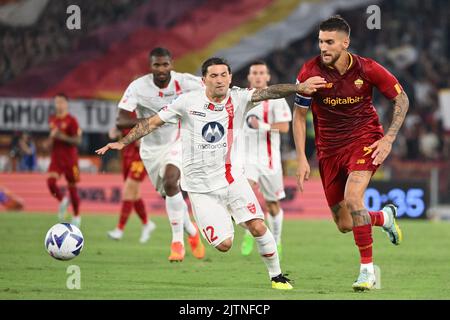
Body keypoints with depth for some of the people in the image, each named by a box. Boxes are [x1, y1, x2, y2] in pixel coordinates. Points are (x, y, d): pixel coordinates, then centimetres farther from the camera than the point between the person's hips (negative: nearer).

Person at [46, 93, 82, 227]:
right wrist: (51, 138, 5)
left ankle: (76, 216, 19)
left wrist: (62, 137, -24)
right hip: (56, 157, 4)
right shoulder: (52, 119, 9)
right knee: (50, 181, -17)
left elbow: (78, 140, -13)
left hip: (70, 158, -4)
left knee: (72, 186, 3)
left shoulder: (71, 120, -9)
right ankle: (62, 201, 11)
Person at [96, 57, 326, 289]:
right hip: (201, 187, -1)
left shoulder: (238, 99, -5)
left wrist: (298, 87, -36)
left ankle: (276, 275, 7)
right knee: (223, 244, -10)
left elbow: (268, 92, -21)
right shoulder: (187, 102, -6)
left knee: (258, 227, -14)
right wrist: (122, 143, 0)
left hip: (232, 178, 1)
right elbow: (153, 122, 2)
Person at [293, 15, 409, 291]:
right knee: (344, 225, 3)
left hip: (365, 139, -3)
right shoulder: (310, 72, -11)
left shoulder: (367, 69, -12)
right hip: (329, 149, 3)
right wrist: (302, 159, -6)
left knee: (352, 198, -28)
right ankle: (385, 217, 38)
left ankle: (367, 270, -16)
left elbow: (401, 99, 1)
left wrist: (389, 139, -8)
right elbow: (299, 115, -1)